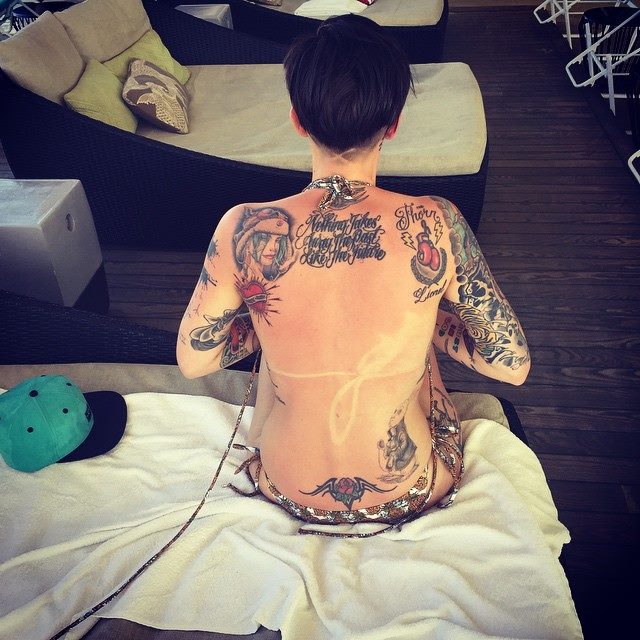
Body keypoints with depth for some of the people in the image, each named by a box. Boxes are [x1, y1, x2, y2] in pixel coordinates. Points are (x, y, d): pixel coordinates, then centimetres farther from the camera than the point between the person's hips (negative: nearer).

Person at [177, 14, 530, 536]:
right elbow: (513, 365, -13)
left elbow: (192, 361, -9)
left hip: (288, 492, 1)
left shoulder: (245, 229, -24)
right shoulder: (436, 225, -25)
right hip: (410, 496, 0)